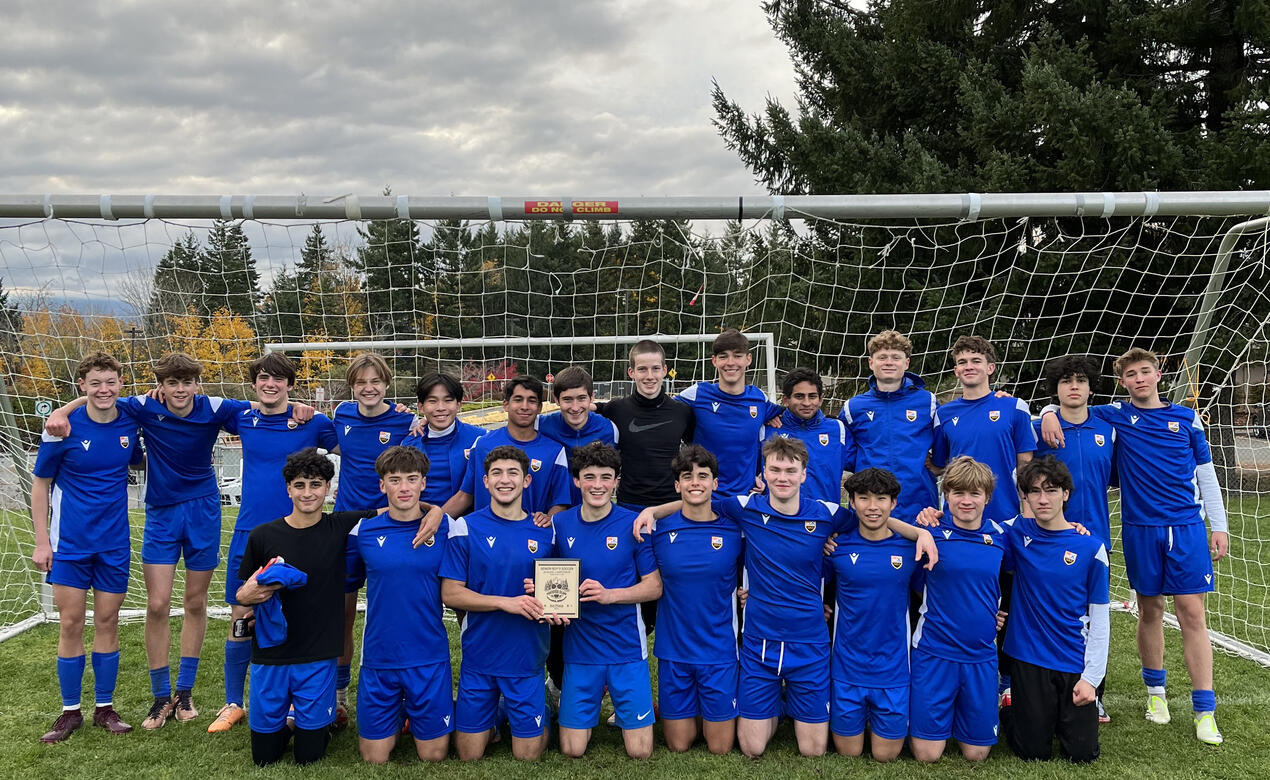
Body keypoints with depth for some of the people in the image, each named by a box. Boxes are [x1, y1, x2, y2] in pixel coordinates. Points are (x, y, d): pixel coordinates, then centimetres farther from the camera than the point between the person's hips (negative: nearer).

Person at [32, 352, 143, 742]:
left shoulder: (130, 423, -2)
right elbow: (40, 484, -2)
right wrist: (42, 542, -5)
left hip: (114, 544, 2)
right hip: (70, 544, -2)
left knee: (107, 622, 8)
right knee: (70, 625, 2)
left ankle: (104, 707, 20)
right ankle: (70, 711, 17)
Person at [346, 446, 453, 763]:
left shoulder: (446, 529, -5)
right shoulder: (363, 531, -1)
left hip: (430, 658, -1)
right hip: (378, 657, 1)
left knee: (434, 755, 8)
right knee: (374, 758, 9)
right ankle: (398, 715, 37)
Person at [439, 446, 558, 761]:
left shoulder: (545, 532, 1)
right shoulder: (466, 527, -5)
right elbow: (450, 594, -8)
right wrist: (506, 602, -19)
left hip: (527, 657, 1)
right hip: (479, 655, -1)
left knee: (528, 755, 5)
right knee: (469, 755, 8)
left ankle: (540, 712, 34)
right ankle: (494, 717, 36)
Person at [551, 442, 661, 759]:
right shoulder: (560, 525, -2)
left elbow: (654, 586, -5)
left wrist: (609, 594, -19)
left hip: (627, 647, -1)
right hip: (580, 647, 2)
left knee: (640, 751, 1)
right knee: (572, 750, 3)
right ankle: (596, 700, 32)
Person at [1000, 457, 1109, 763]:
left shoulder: (1090, 546, -7)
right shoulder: (1016, 534, -4)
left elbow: (1099, 618, -4)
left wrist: (1091, 676, -7)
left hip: (1075, 663, 0)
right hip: (1028, 658, 0)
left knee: (1082, 754, 2)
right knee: (1034, 753, 2)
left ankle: (1062, 715, 32)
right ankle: (1008, 711, 32)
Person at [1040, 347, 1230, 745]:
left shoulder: (1186, 418, 6)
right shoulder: (1115, 416, 4)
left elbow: (1205, 474, 10)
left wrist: (1219, 526, 6)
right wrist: (1050, 413, -14)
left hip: (1187, 526, 0)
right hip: (1140, 529, 0)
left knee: (1192, 613, -4)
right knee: (1149, 611, 10)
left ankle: (1204, 710, 2)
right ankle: (1155, 690, 27)